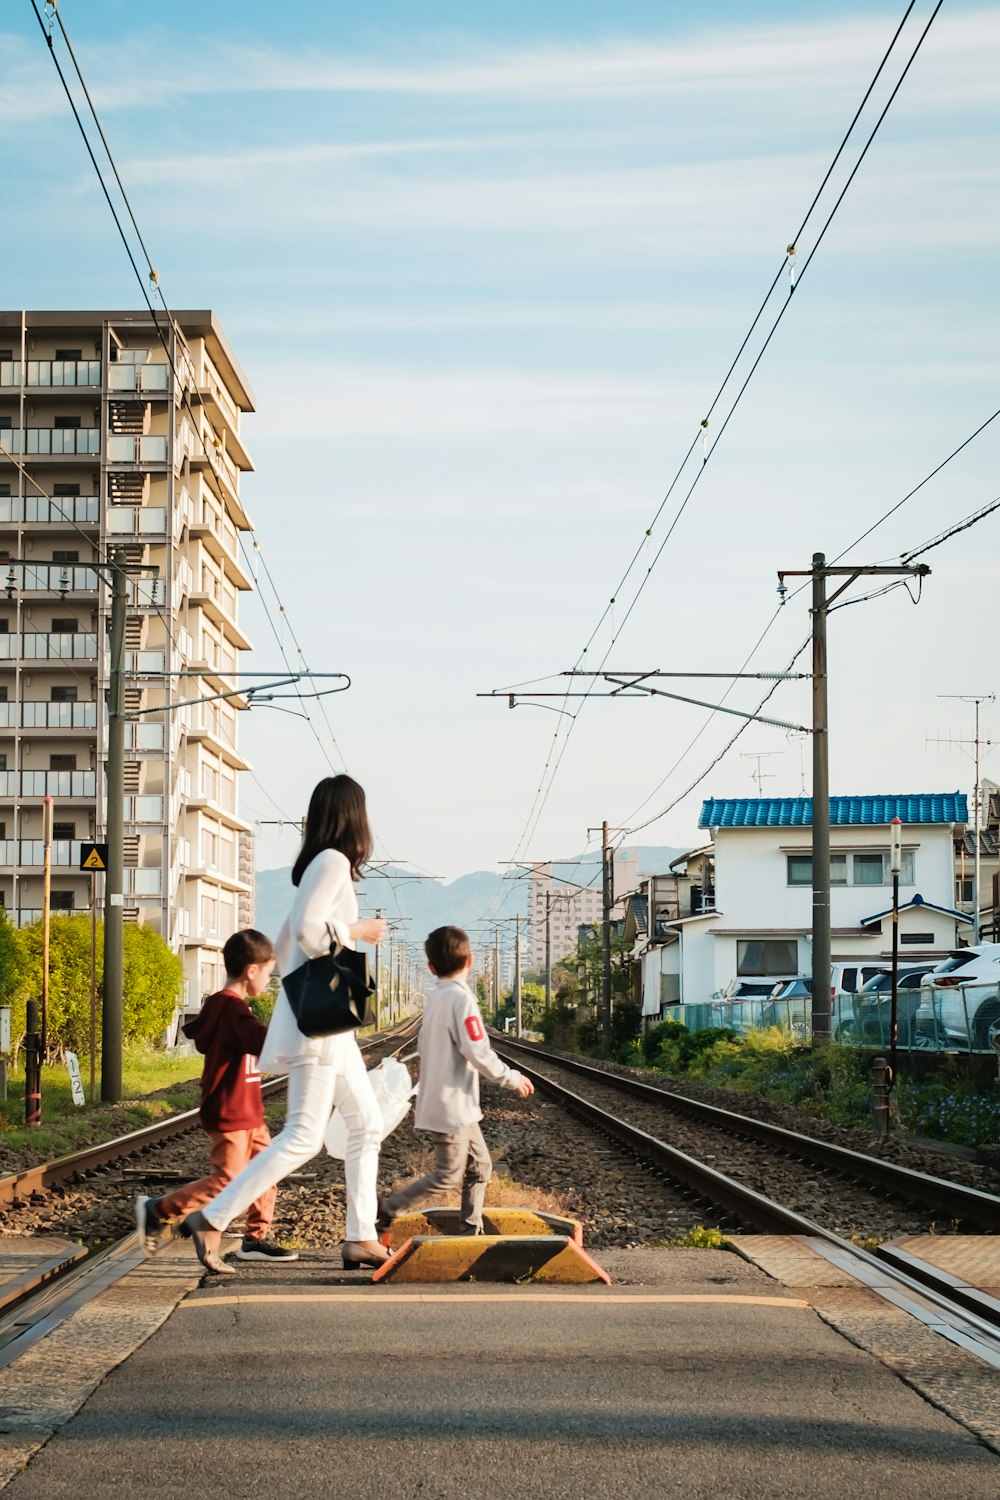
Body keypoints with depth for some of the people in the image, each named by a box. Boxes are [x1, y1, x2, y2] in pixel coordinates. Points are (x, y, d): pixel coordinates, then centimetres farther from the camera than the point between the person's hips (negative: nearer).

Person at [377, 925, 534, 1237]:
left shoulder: (434, 998, 9)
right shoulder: (461, 997, -18)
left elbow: (424, 1045, 16)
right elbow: (478, 1052, -23)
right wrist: (512, 1079, -11)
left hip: (456, 1105, 9)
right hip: (451, 1107, -9)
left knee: (479, 1167, 14)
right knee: (447, 1179, -4)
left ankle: (470, 1231, 15)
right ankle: (384, 1212, -1)